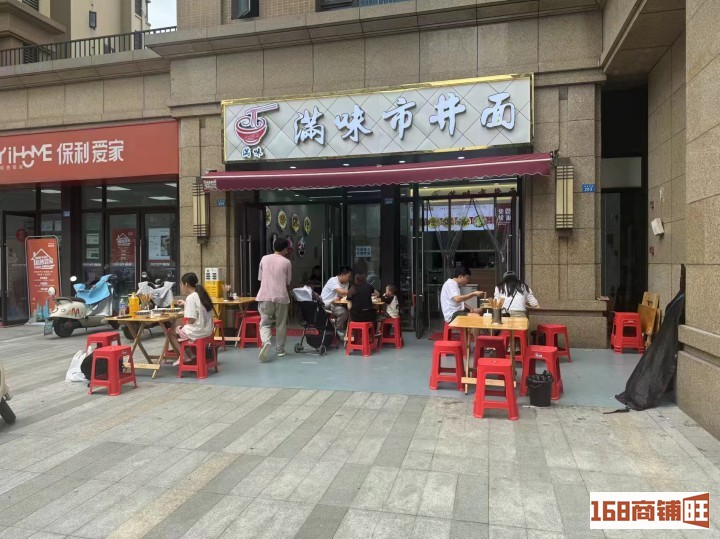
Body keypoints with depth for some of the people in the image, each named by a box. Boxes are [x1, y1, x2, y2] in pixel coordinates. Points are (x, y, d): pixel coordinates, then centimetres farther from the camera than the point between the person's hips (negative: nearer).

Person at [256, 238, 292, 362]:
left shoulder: (264, 259, 6)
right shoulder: (286, 262, 1)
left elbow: (260, 278, 11)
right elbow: (288, 282, 7)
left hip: (265, 296, 1)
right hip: (281, 297, -1)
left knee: (265, 323, 6)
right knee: (281, 325, 12)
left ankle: (266, 342, -21)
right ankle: (280, 350, 19)